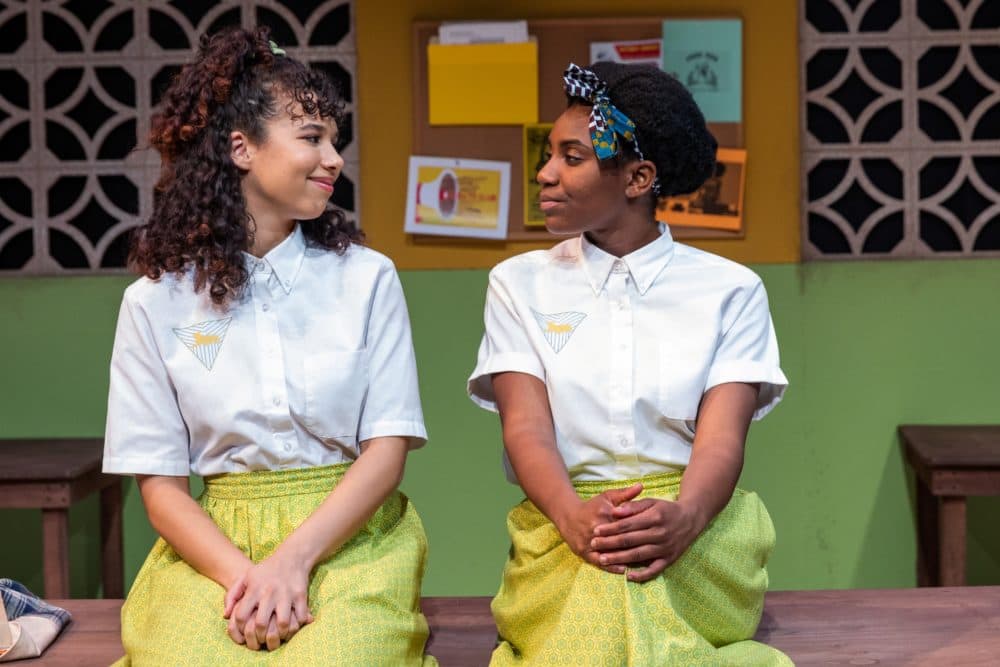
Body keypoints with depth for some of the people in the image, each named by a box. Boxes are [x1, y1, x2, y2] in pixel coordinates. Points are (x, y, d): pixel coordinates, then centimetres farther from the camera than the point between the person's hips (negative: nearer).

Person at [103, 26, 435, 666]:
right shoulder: (155, 302, 4)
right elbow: (159, 480, 1)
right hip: (212, 546, 1)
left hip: (348, 537, 0)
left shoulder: (367, 279, 5)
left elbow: (388, 446, -1)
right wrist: (242, 573, -17)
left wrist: (294, 559, -14)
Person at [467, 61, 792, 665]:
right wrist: (576, 518, -26)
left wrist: (681, 519, -29)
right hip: (563, 529, 0)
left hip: (694, 531, 0)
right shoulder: (520, 284, 11)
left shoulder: (730, 291, 8)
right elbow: (526, 427, -3)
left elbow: (722, 436, -6)